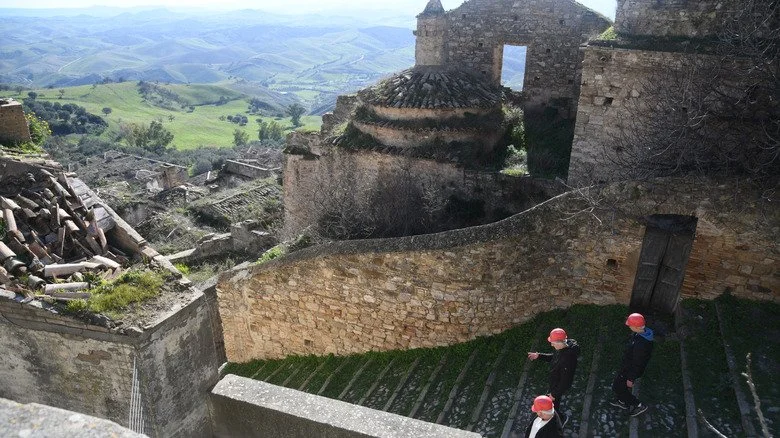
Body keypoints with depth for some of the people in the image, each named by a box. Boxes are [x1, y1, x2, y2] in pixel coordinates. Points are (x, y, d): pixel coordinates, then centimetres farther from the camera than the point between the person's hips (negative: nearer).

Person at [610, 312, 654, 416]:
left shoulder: (640, 344, -41)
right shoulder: (645, 332, -12)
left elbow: (637, 364, -29)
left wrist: (631, 379, -16)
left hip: (630, 369, -8)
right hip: (628, 365, 8)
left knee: (617, 388, 12)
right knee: (622, 385, 29)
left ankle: (638, 405, 25)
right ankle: (622, 401, 52)